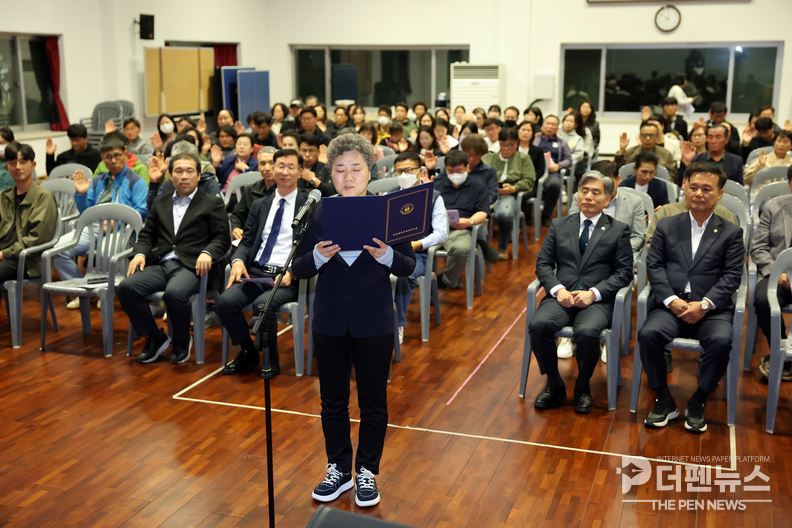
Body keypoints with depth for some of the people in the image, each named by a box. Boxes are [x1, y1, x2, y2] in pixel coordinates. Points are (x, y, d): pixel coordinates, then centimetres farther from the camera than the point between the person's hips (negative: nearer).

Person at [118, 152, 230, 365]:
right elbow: (147, 234, 21)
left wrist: (207, 253, -17)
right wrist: (140, 253, 0)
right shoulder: (160, 203, 25)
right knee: (126, 287, -22)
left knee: (174, 292, -36)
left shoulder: (213, 204, 11)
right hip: (159, 265, 5)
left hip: (189, 267, -5)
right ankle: (155, 338, -3)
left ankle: (182, 341, -6)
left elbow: (222, 239, 3)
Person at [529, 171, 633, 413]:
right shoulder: (559, 225, 17)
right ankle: (554, 384, -6)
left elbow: (624, 272, 3)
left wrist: (593, 293, -12)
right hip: (561, 295, 3)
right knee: (539, 325, -29)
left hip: (597, 300, -2)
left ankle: (582, 387, -6)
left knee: (587, 332, -34)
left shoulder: (618, 230, 10)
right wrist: (558, 289, -9)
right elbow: (543, 263, 11)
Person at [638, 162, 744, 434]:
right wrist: (671, 300, -11)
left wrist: (704, 305, -14)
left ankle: (697, 402, -9)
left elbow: (732, 276, 1)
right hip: (671, 306, 1)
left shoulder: (731, 233, 11)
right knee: (648, 334, -29)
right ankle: (665, 401, -8)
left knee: (721, 341, -32)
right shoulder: (667, 226, 14)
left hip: (711, 309, -1)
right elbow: (654, 265, 5)